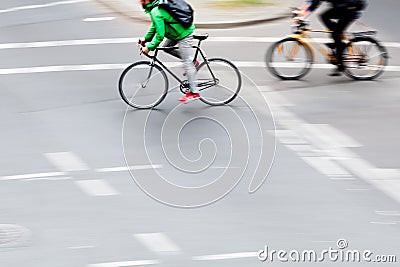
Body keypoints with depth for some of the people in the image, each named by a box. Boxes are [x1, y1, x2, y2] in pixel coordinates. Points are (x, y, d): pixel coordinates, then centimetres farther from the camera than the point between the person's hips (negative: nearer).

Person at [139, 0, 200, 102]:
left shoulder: (156, 12, -25)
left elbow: (160, 35, -26)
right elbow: (155, 25, 21)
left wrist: (149, 47, -18)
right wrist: (146, 38, 17)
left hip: (184, 34, -10)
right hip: (179, 30, 10)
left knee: (187, 63, -6)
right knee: (166, 47, 19)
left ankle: (193, 92, -3)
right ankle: (192, 62, 22)